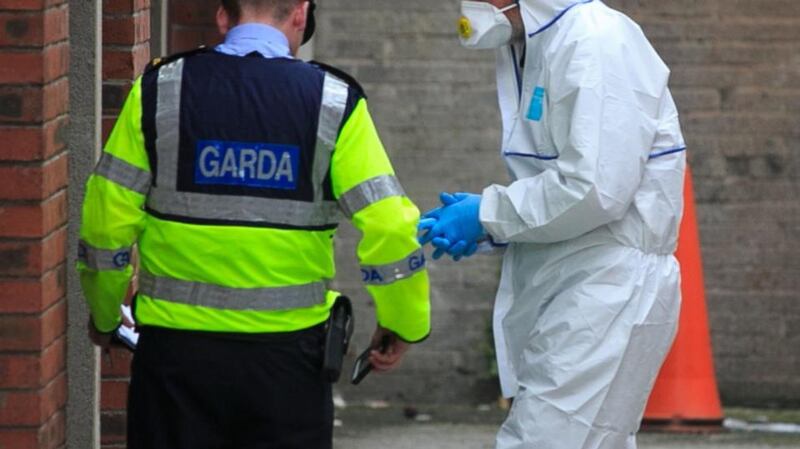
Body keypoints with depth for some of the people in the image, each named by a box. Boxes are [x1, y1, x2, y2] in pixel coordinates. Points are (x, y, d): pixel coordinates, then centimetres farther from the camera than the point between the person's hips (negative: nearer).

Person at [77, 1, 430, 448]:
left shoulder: (160, 90, -1)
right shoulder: (334, 101, -4)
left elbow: (107, 223, 0)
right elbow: (388, 227, -8)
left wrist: (104, 317, 16)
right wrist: (403, 325, 8)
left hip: (177, 349, 1)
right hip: (287, 355, 0)